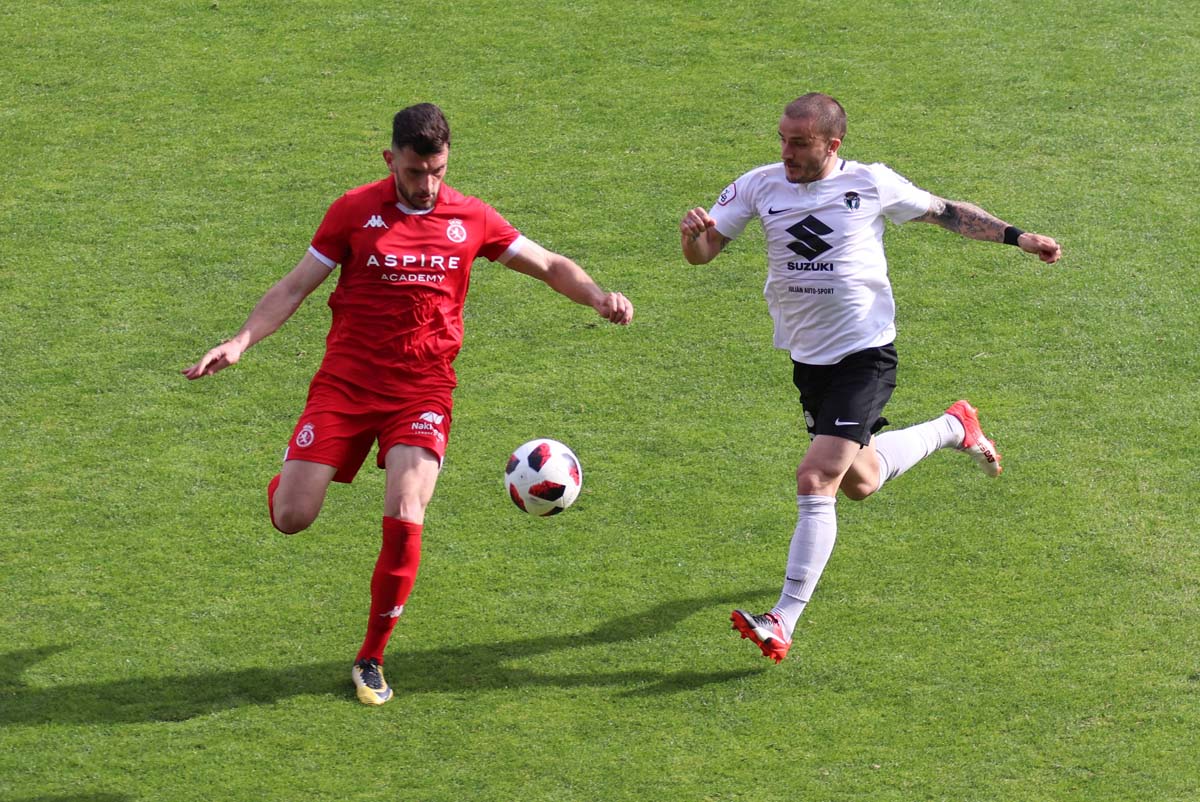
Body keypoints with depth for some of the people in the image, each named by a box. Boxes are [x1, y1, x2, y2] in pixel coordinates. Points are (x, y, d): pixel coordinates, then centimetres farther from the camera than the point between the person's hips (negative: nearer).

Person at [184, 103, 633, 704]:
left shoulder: (470, 219, 3)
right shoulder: (354, 211, -2)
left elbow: (549, 266, 11)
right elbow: (295, 286, 3)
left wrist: (598, 298, -8)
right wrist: (240, 342, -9)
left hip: (423, 389, 0)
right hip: (345, 382, 0)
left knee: (404, 521, -18)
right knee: (291, 518, -10)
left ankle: (371, 659, 1)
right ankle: (293, 475, 31)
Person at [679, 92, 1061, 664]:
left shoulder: (870, 184, -8)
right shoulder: (760, 186, -2)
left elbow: (941, 212, 7)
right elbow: (703, 252, -2)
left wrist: (1016, 237, 4)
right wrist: (693, 232, -26)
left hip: (865, 354, -5)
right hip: (808, 357, 5)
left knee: (816, 481, -18)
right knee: (859, 482, 21)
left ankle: (784, 623, -17)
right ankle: (954, 429, 48)